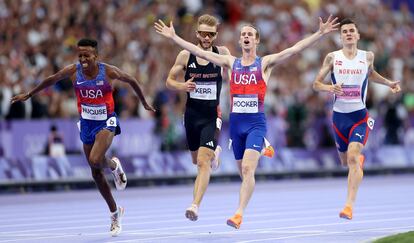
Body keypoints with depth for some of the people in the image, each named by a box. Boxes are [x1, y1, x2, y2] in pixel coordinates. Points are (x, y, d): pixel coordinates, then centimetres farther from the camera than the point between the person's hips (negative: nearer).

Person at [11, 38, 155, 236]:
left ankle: (114, 166, 8)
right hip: (86, 123, 4)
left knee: (95, 160, -29)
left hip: (106, 122, -4)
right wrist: (29, 95, 17)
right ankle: (115, 213, 22)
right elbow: (51, 80, 8)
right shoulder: (73, 71, -10)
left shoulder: (109, 71, -16)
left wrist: (144, 103, 13)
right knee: (96, 173, 7)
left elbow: (131, 80, 1)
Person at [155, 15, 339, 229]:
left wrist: (320, 34, -17)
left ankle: (239, 214, -23)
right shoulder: (231, 62, 9)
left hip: (256, 123, -4)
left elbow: (294, 49, -7)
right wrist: (173, 37, 5)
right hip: (236, 121, 4)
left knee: (247, 169, -17)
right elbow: (200, 52, 8)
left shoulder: (265, 63, 1)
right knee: (243, 172, 9)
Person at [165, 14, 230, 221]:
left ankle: (195, 205, -19)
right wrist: (181, 86, -18)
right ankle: (214, 152, 55)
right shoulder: (185, 55, -5)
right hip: (191, 113, 3)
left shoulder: (222, 53, -5)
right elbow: (169, 80, 3)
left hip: (212, 116, -3)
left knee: (203, 162, -17)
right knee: (196, 159, 21)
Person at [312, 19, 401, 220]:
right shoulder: (332, 58, -2)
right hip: (339, 116, 2)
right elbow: (316, 84, -1)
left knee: (352, 156, -21)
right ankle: (360, 159, 55)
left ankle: (349, 205, -23)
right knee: (345, 161, 16)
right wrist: (330, 88, -20)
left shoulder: (367, 57, 2)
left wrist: (388, 83, 13)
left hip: (360, 116, -2)